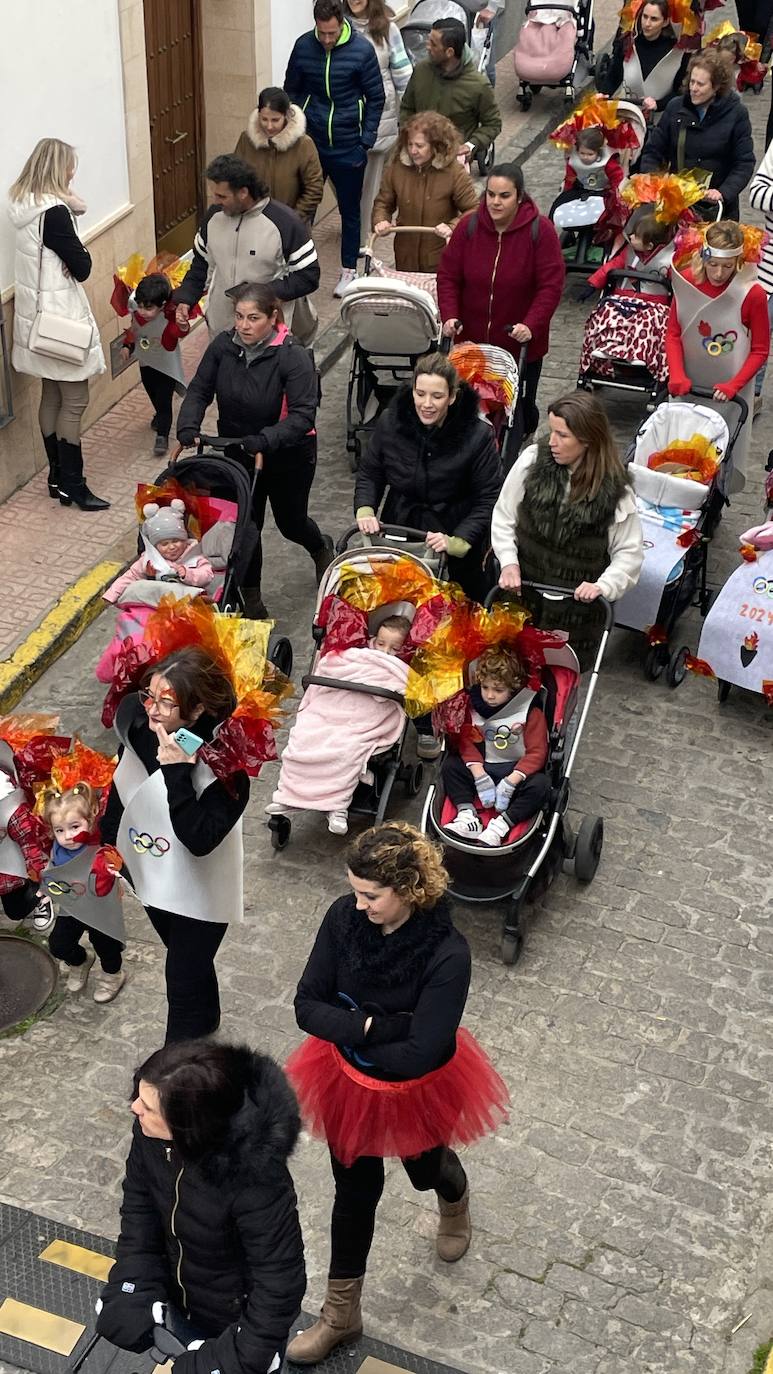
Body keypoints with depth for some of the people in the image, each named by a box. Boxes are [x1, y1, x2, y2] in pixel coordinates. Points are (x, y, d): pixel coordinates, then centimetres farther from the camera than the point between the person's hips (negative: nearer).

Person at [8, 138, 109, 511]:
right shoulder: (54, 212, -21)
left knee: (52, 396, 15)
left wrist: (71, 209, -2)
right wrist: (81, 252, 3)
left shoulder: (24, 206, 7)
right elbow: (82, 267, -18)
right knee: (74, 401, -1)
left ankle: (57, 478, 23)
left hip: (36, 313, 9)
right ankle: (72, 484, 5)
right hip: (60, 317, -9)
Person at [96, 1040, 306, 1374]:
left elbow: (280, 1286, -29)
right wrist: (133, 1291, -13)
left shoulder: (256, 1183, -40)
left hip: (240, 1319, -5)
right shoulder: (151, 1135, -24)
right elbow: (139, 1204, -6)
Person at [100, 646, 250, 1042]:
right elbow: (121, 785, 4)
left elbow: (200, 840, -37)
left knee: (185, 978, 3)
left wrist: (177, 772, -43)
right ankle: (206, 1021, 57)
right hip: (151, 872, 7)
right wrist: (108, 838, 12)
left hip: (199, 890, -7)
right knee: (184, 955, 30)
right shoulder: (136, 720, -16)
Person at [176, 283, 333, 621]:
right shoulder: (223, 346, -13)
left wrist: (263, 441, -42)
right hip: (238, 452, 3)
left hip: (288, 455, -3)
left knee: (290, 522, 17)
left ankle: (322, 548, 54)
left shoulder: (292, 357, -26)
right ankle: (250, 600, 20)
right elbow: (199, 391, -7)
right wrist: (187, 430, -25)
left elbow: (302, 415, -31)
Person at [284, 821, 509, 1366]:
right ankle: (341, 1314, 38)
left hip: (418, 1089, -2)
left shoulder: (448, 954, -34)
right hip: (350, 1082, 2)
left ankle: (455, 1200, 67)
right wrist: (371, 1026, -31)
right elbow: (307, 1005, -17)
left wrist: (350, 1036, -21)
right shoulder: (344, 918, -22)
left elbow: (419, 1054, -32)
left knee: (425, 1166, 28)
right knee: (355, 1191, 19)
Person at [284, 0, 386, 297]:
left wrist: (366, 142, -6)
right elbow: (292, 91, 7)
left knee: (350, 211, 10)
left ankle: (349, 271, 24)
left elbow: (376, 99, -4)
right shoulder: (303, 46, -5)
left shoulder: (361, 50, -12)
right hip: (310, 144, 2)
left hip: (348, 147, -2)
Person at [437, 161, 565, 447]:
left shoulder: (540, 230, -12)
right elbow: (448, 276, 0)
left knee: (520, 410, 6)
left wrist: (531, 325, -26)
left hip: (521, 345, -2)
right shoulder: (469, 225, -4)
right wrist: (449, 316, -14)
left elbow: (551, 285, -13)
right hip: (471, 341, 2)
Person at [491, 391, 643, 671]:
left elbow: (629, 552, -3)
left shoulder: (614, 490, -10)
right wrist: (508, 561, -9)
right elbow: (503, 516, 5)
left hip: (576, 605, -2)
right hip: (521, 594, 2)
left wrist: (604, 585, -19)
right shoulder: (532, 461, -6)